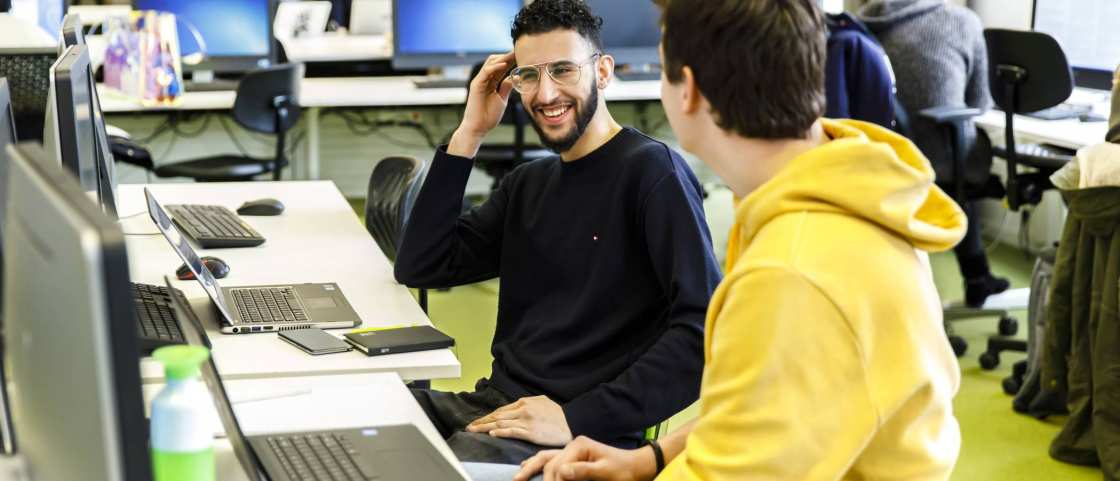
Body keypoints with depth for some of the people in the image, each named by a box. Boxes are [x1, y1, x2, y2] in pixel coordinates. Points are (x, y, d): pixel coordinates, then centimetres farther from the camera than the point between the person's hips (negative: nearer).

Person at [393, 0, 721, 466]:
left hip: (585, 435, -7)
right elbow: (419, 268, 10)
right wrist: (469, 134, 6)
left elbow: (705, 329, -18)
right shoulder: (528, 184, 17)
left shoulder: (652, 170, -8)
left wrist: (577, 419, -22)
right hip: (498, 405, 7)